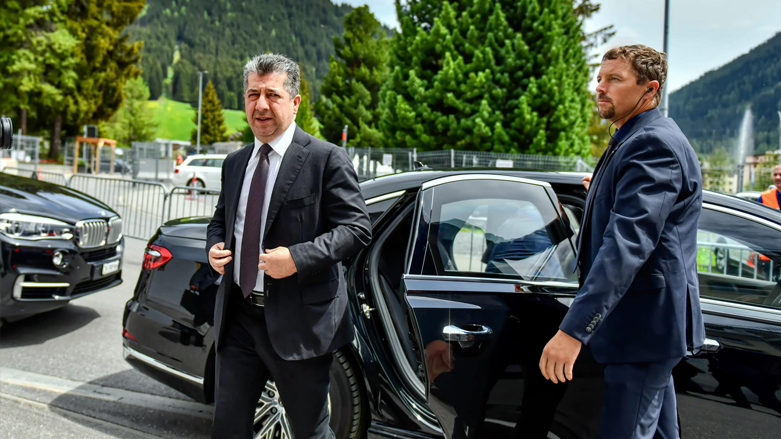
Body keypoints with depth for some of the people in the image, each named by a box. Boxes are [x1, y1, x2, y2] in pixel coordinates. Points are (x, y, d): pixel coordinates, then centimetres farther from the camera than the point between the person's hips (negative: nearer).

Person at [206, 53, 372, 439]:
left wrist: (298, 258, -25)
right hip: (237, 319, 6)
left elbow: (357, 228, -14)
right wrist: (214, 247, 1)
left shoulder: (326, 159, -9)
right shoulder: (235, 163, 12)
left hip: (297, 321, -6)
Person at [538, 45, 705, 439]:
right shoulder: (628, 141, 15)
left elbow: (628, 242, -31)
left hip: (645, 322, -10)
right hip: (647, 320, 10)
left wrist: (573, 329, -34)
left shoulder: (654, 144, -19)